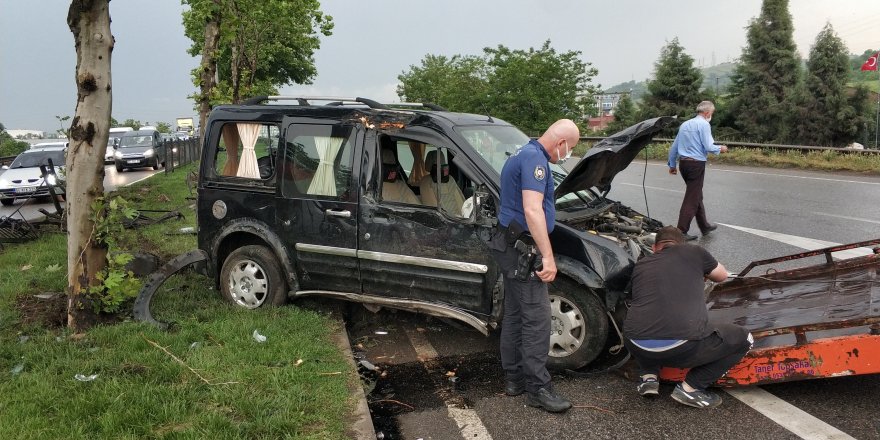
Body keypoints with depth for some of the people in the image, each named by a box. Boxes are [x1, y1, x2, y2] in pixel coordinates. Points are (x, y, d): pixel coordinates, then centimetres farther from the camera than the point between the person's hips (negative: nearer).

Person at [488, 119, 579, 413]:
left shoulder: (524, 154, 18)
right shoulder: (535, 159, -16)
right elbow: (532, 210, -28)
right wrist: (548, 256, -29)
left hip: (512, 247, 11)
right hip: (523, 249, -11)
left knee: (514, 315, 15)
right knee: (537, 319, -6)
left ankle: (513, 378, 24)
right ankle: (537, 389, 2)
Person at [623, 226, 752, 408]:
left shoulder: (641, 265, 21)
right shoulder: (693, 252, 15)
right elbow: (722, 275, 34)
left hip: (637, 347, 4)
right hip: (682, 348, -4)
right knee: (743, 338, 19)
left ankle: (648, 377, 19)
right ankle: (689, 388, 11)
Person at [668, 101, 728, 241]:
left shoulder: (685, 124, 15)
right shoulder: (704, 124, -9)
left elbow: (674, 147, 18)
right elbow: (708, 147, -15)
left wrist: (672, 164, 25)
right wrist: (720, 149, 5)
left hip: (683, 163, 8)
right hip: (696, 164, -8)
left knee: (697, 196, 19)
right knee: (692, 199, -4)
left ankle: (704, 226, 30)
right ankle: (681, 232, -5)